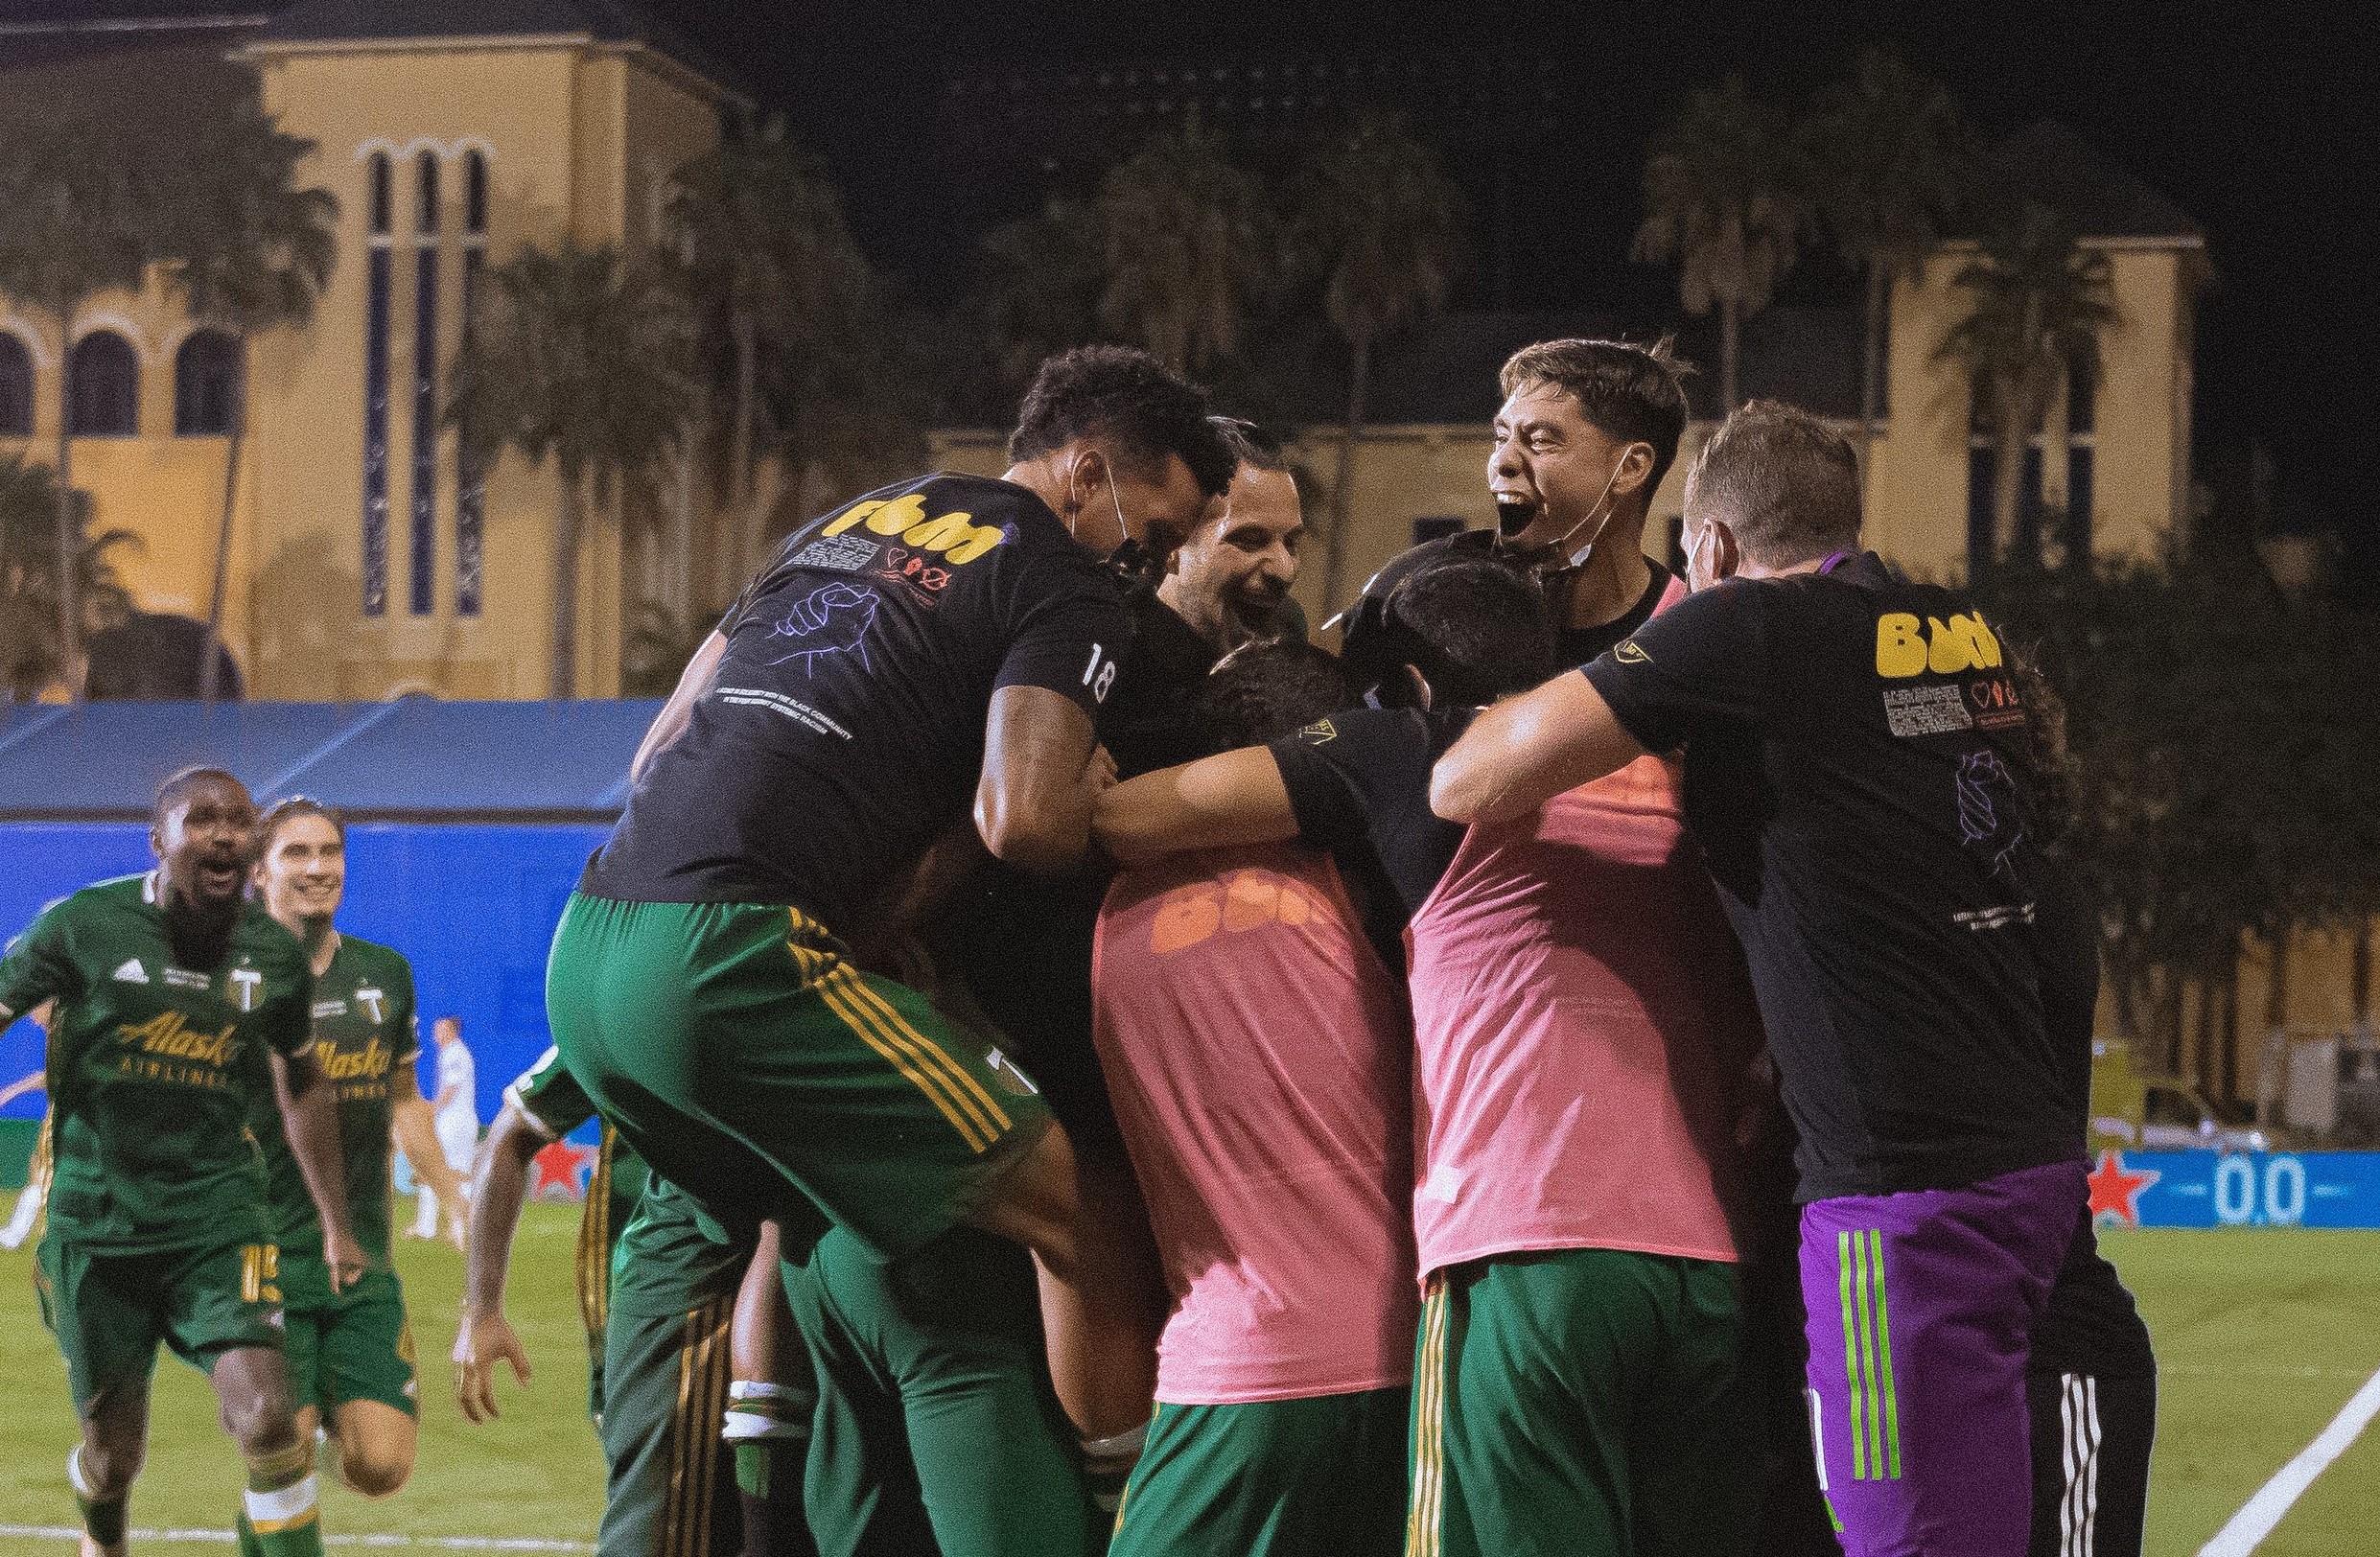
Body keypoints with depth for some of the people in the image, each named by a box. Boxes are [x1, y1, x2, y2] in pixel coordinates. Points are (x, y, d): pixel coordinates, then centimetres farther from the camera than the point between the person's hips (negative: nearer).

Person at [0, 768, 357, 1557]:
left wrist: (335, 1223, 20)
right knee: (115, 1448, 9)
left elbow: (301, 1085, 17)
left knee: (267, 1419, -18)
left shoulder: (275, 956, 1)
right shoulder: (84, 925, -8)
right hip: (95, 1220, -1)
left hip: (217, 1218, 1)